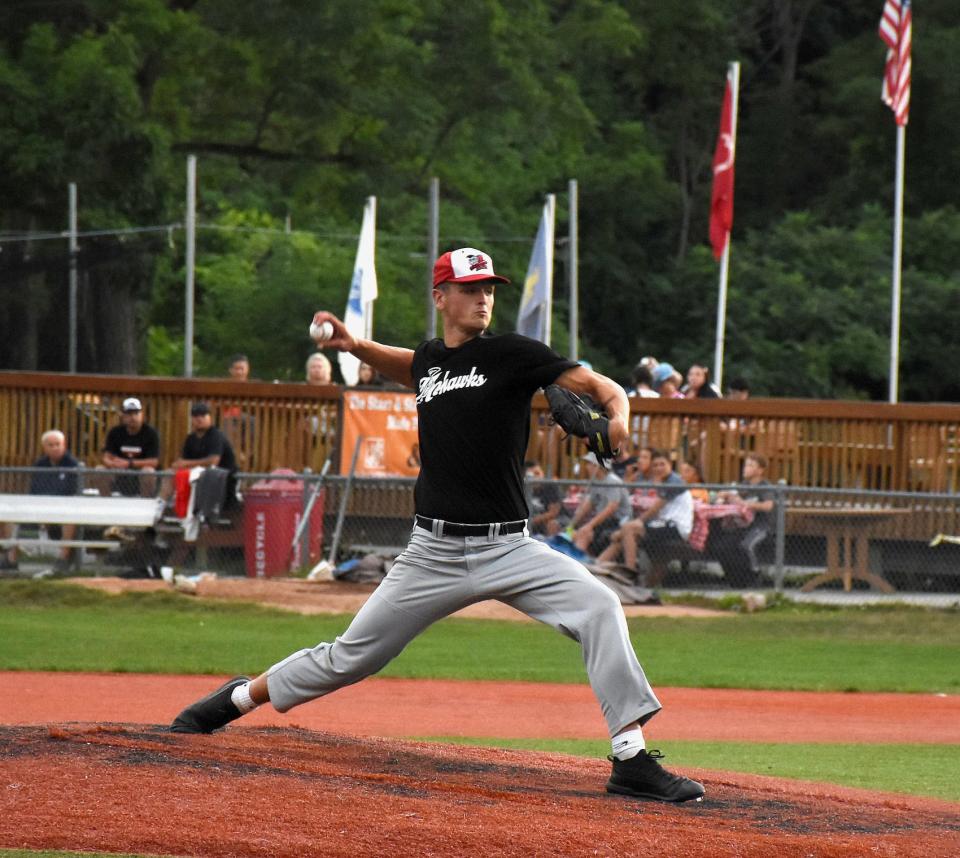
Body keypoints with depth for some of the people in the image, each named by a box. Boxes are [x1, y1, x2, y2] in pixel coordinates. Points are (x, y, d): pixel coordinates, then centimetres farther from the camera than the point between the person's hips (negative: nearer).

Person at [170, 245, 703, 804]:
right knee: (351, 657, 7)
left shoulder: (512, 354, -4)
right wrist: (356, 346, 21)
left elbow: (602, 386, -14)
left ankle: (632, 761, -23)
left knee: (598, 606, -25)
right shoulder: (428, 359, 10)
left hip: (507, 547, -3)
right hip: (434, 551, 3)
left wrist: (616, 417, -36)